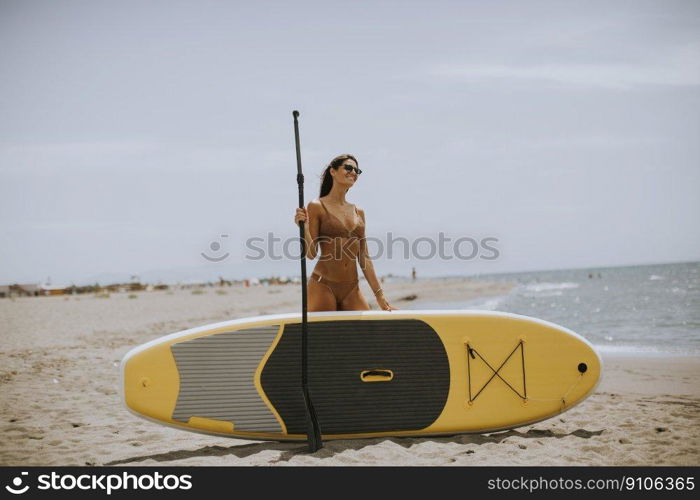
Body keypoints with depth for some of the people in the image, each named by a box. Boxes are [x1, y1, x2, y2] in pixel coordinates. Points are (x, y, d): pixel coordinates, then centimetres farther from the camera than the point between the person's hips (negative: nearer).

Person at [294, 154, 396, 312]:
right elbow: (311, 253, -5)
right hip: (323, 287, -5)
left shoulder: (358, 212, 14)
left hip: (352, 289, 5)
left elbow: (364, 258, 15)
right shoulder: (317, 207, 0)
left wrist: (380, 296, 12)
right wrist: (305, 228, -22)